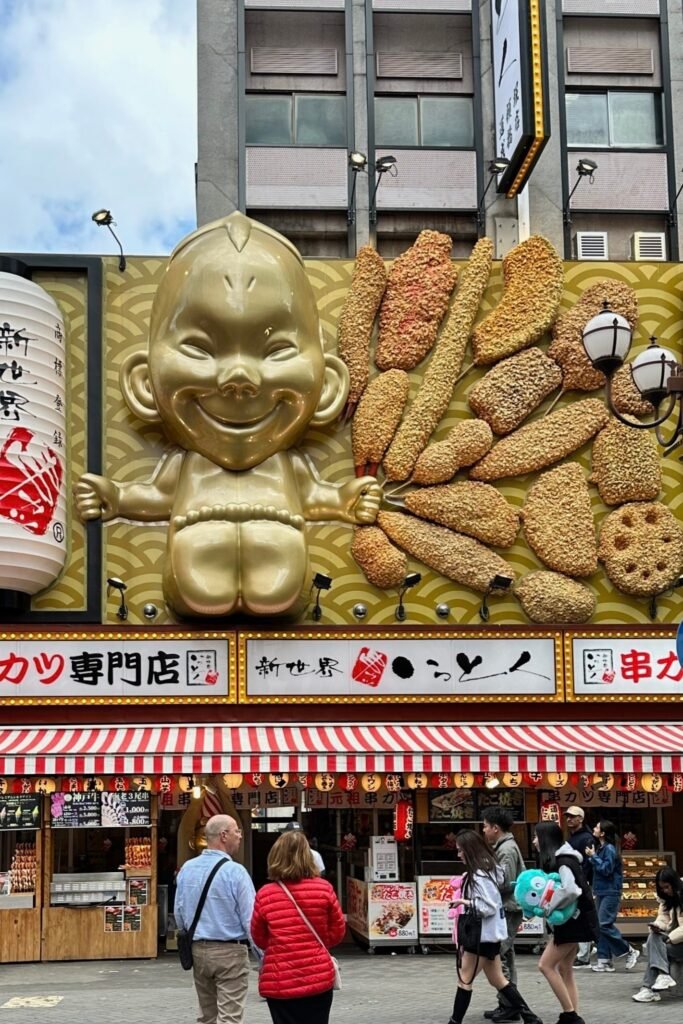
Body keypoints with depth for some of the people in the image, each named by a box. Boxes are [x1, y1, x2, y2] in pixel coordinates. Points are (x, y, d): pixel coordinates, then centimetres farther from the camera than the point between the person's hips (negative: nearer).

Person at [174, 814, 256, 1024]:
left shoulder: (187, 869, 3)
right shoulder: (234, 871, -16)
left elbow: (179, 915, 11)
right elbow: (250, 919, -15)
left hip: (198, 951, 6)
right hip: (230, 952, -6)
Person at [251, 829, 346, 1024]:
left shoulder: (264, 895, -9)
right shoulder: (323, 888, -7)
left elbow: (259, 939, 4)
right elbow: (337, 931, 3)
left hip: (279, 982, -1)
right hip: (318, 978, 1)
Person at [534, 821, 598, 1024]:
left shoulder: (562, 862, -19)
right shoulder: (558, 859, 10)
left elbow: (570, 890, -33)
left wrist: (548, 908, -22)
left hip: (574, 920, -10)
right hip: (570, 919, 10)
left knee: (546, 965, -7)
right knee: (564, 969, 10)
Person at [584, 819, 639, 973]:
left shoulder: (609, 849, -14)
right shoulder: (600, 847, 12)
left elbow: (606, 869, -19)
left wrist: (593, 856, -14)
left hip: (610, 892, -9)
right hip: (601, 892, 9)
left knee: (604, 924, -12)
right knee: (601, 926, 7)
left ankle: (630, 951, 0)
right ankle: (604, 960, 9)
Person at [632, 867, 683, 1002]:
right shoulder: (666, 900, 13)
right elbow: (663, 919, 8)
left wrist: (670, 938, -21)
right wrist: (657, 925, -14)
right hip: (672, 938, 7)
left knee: (657, 947, -26)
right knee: (654, 938, -23)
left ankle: (649, 988, -28)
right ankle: (663, 975, -36)